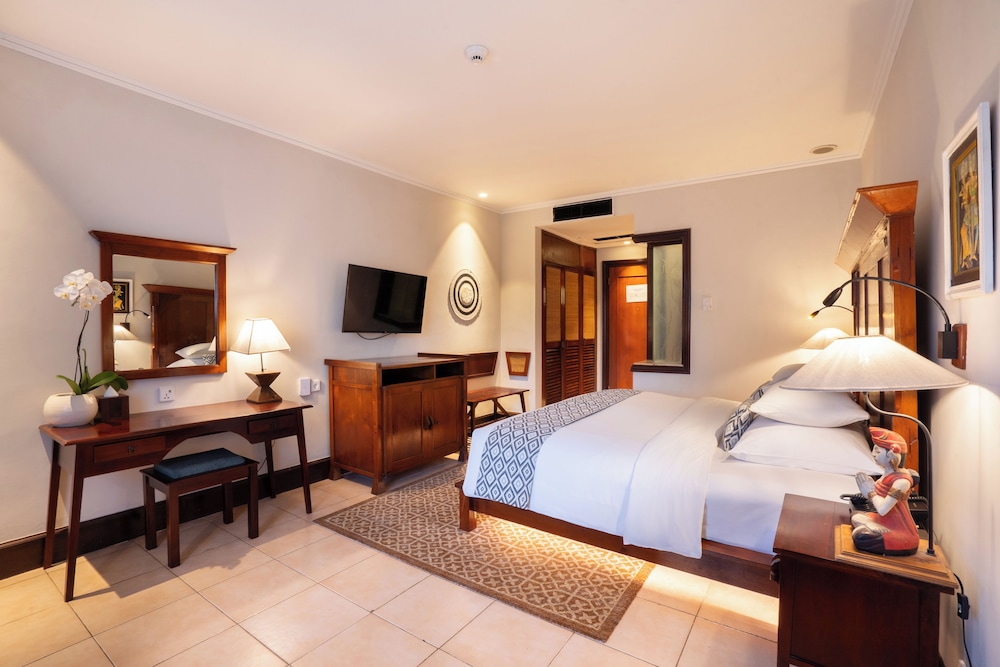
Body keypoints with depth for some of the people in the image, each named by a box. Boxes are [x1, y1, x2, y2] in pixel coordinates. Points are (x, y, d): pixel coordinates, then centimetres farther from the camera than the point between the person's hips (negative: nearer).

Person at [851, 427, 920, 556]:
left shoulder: (901, 480, -23)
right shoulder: (889, 474, 4)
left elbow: (882, 509, -26)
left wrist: (871, 492, -9)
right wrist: (870, 486, -7)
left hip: (903, 535, -9)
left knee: (860, 536, -24)